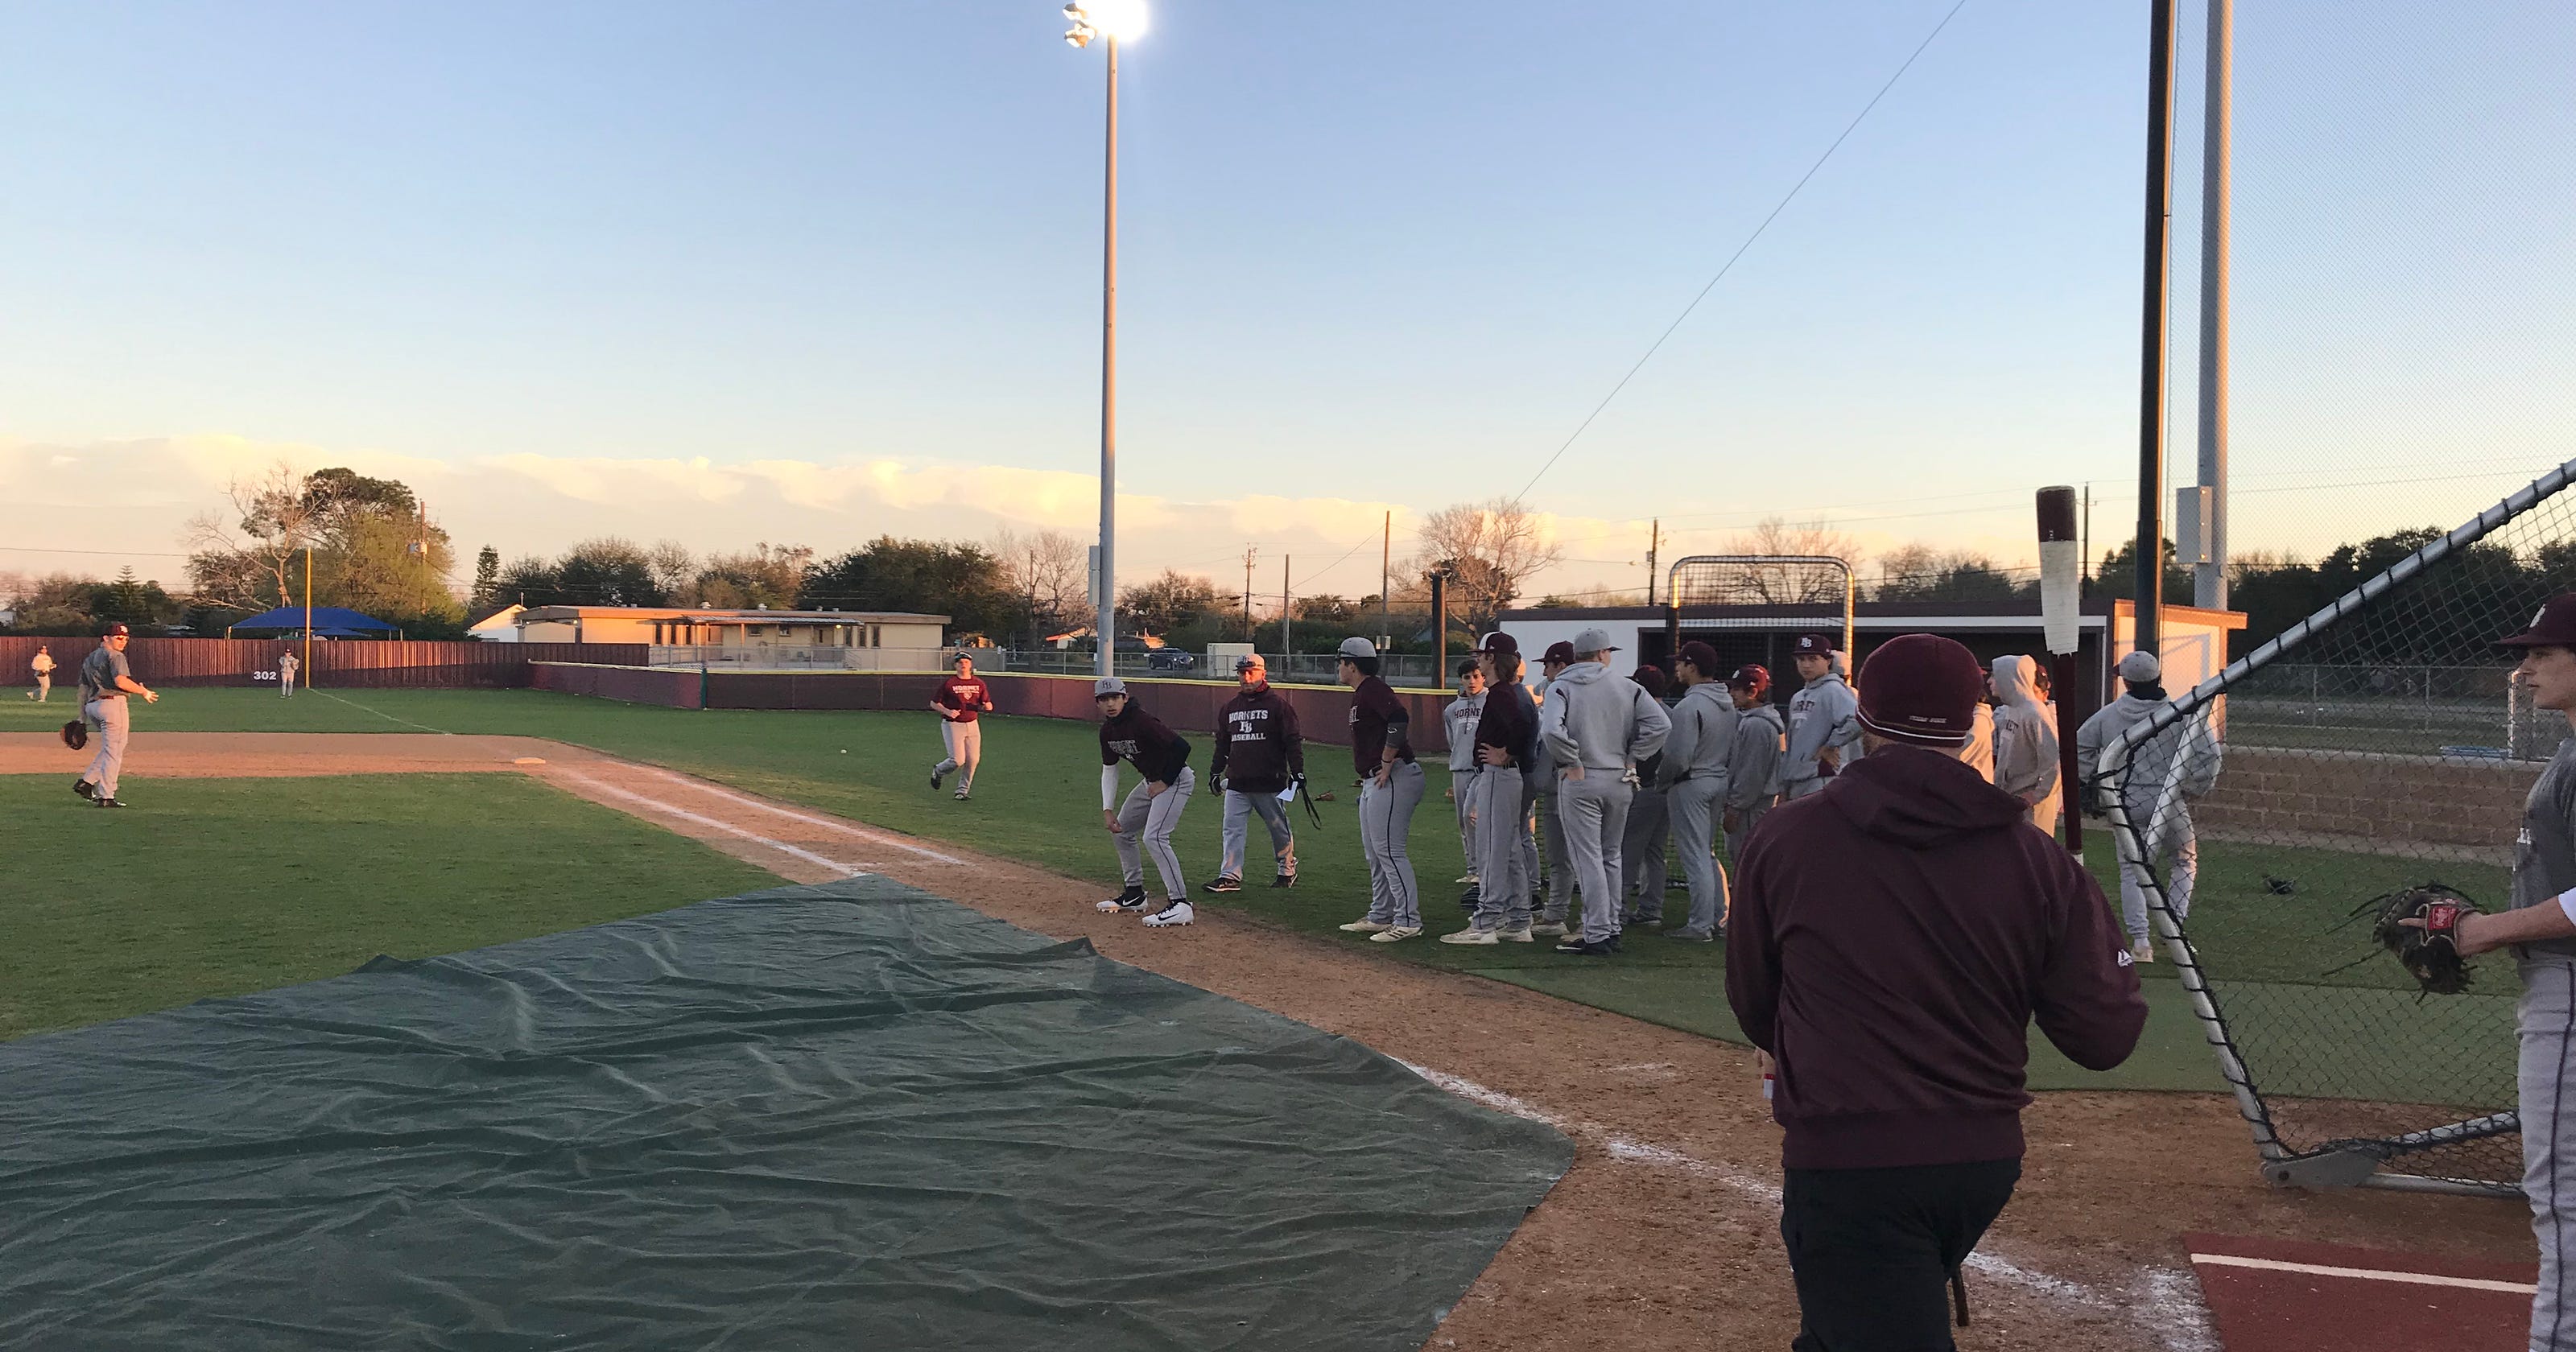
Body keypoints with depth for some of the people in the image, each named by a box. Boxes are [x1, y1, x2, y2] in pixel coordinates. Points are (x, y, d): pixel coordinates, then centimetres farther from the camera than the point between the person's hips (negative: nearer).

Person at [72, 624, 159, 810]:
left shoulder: (89, 658, 22)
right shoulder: (115, 656, -5)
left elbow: (83, 688, 22)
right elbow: (120, 681, -21)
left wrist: (82, 715, 23)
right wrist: (143, 692, -9)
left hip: (92, 706, 9)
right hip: (112, 703, -9)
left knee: (109, 749, 21)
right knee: (113, 751, -5)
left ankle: (86, 782, 10)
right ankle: (106, 796, -6)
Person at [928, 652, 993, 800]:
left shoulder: (979, 683, 7)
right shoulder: (948, 683, -5)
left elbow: (988, 704, 13)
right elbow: (933, 703, 0)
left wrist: (987, 706, -11)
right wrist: (947, 711, -17)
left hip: (972, 724, 4)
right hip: (952, 725, -4)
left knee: (973, 759, -1)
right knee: (958, 760, -11)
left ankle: (963, 790, 15)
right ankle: (938, 771, 22)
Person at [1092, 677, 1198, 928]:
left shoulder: (1141, 721, -25)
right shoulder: (1107, 730, 2)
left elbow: (1181, 747, -29)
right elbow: (1109, 771, 11)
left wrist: (1165, 782, -19)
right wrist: (1107, 810, 3)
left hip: (1177, 779, -10)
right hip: (1152, 781, 10)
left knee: (1153, 838, -22)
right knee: (1122, 829, 17)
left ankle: (1180, 904, -22)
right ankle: (1134, 895, 29)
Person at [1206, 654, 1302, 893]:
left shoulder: (1278, 705, -3)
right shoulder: (1230, 707, 14)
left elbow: (1293, 741, -5)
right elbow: (1222, 743, 21)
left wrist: (1297, 771, -10)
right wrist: (1215, 771, 17)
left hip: (1270, 783, -4)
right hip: (1237, 783, 4)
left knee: (1279, 828, 8)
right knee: (1233, 829, -3)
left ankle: (1287, 870, 25)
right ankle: (1230, 876, -3)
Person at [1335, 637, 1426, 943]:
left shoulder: (1374, 689, -13)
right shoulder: (1361, 694, 19)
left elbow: (1400, 718, -29)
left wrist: (1387, 764, -23)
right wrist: (1369, 778, 15)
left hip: (1393, 778, -11)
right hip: (1373, 782, 11)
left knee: (1389, 849, -11)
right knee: (1374, 851, 16)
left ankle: (1408, 920, -8)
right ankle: (1380, 917, 23)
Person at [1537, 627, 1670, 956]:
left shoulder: (1561, 687, -4)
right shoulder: (1627, 687, 4)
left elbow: (1551, 729, -23)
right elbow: (1661, 724, -5)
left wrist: (1572, 764, -12)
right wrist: (1631, 758, 1)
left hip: (1580, 782, -3)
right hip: (1620, 782, 4)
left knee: (1588, 858, -2)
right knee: (1611, 857, 16)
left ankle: (1597, 935, -4)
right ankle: (1611, 930, 21)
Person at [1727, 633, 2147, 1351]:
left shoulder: (1785, 837, -7)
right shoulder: (2040, 861, -4)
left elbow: (1752, 1004, 6)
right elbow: (2105, 1039, -1)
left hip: (1846, 1161, -5)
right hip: (1986, 1160, 5)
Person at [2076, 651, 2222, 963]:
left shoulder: (2108, 715, -1)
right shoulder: (2183, 713, -7)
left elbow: (2078, 748, 7)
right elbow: (2208, 755, -10)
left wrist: (2095, 785, 15)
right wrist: (2194, 790, 4)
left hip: (2126, 805, 1)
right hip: (2170, 803, -1)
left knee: (2132, 871, 10)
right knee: (2185, 860, 21)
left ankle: (2140, 940, 2)